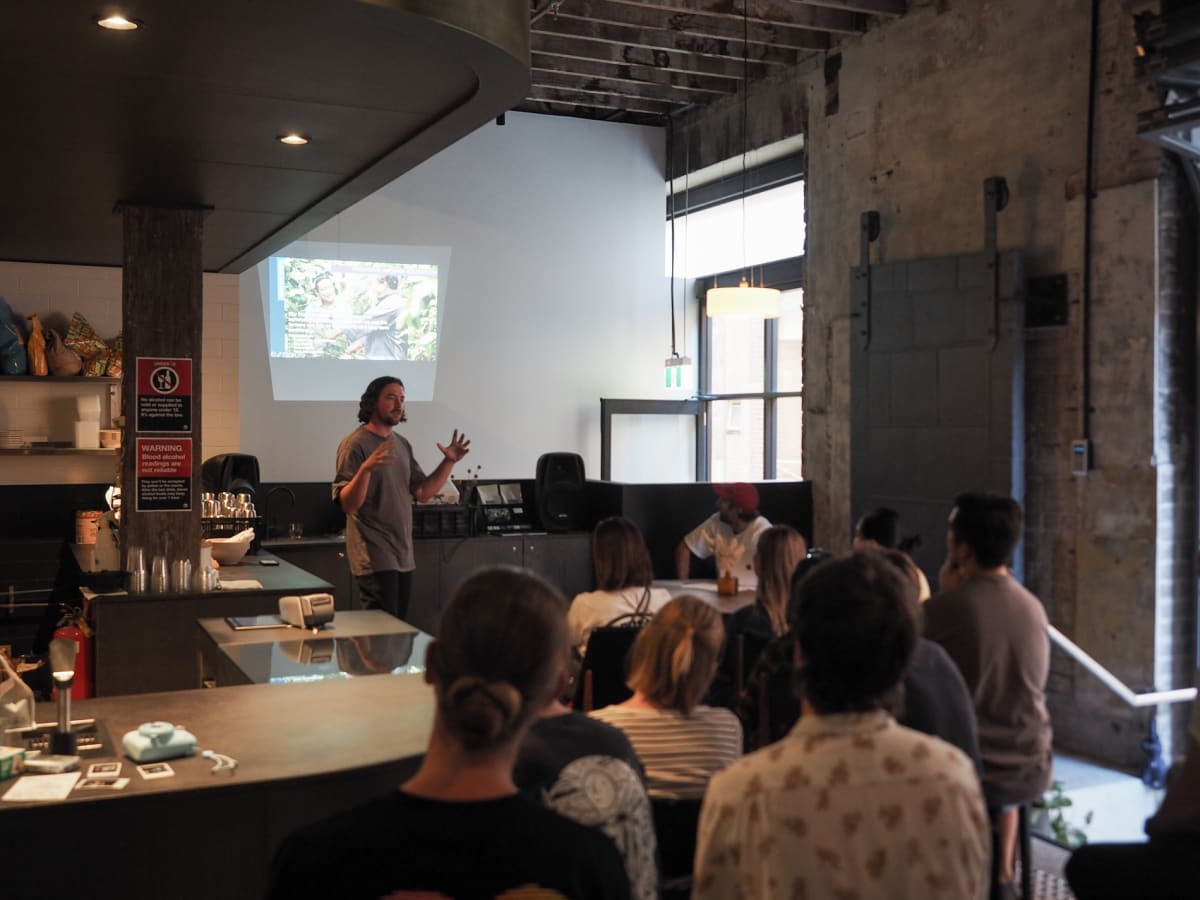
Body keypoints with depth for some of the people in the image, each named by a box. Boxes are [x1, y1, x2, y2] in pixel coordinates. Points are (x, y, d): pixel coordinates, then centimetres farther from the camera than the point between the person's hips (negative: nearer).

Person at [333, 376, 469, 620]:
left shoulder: (402, 445, 14)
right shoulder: (355, 444, -10)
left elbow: (423, 492, 14)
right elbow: (348, 504, -18)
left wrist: (449, 462, 4)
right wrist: (366, 469, -34)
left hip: (404, 554, 8)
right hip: (375, 557, -8)